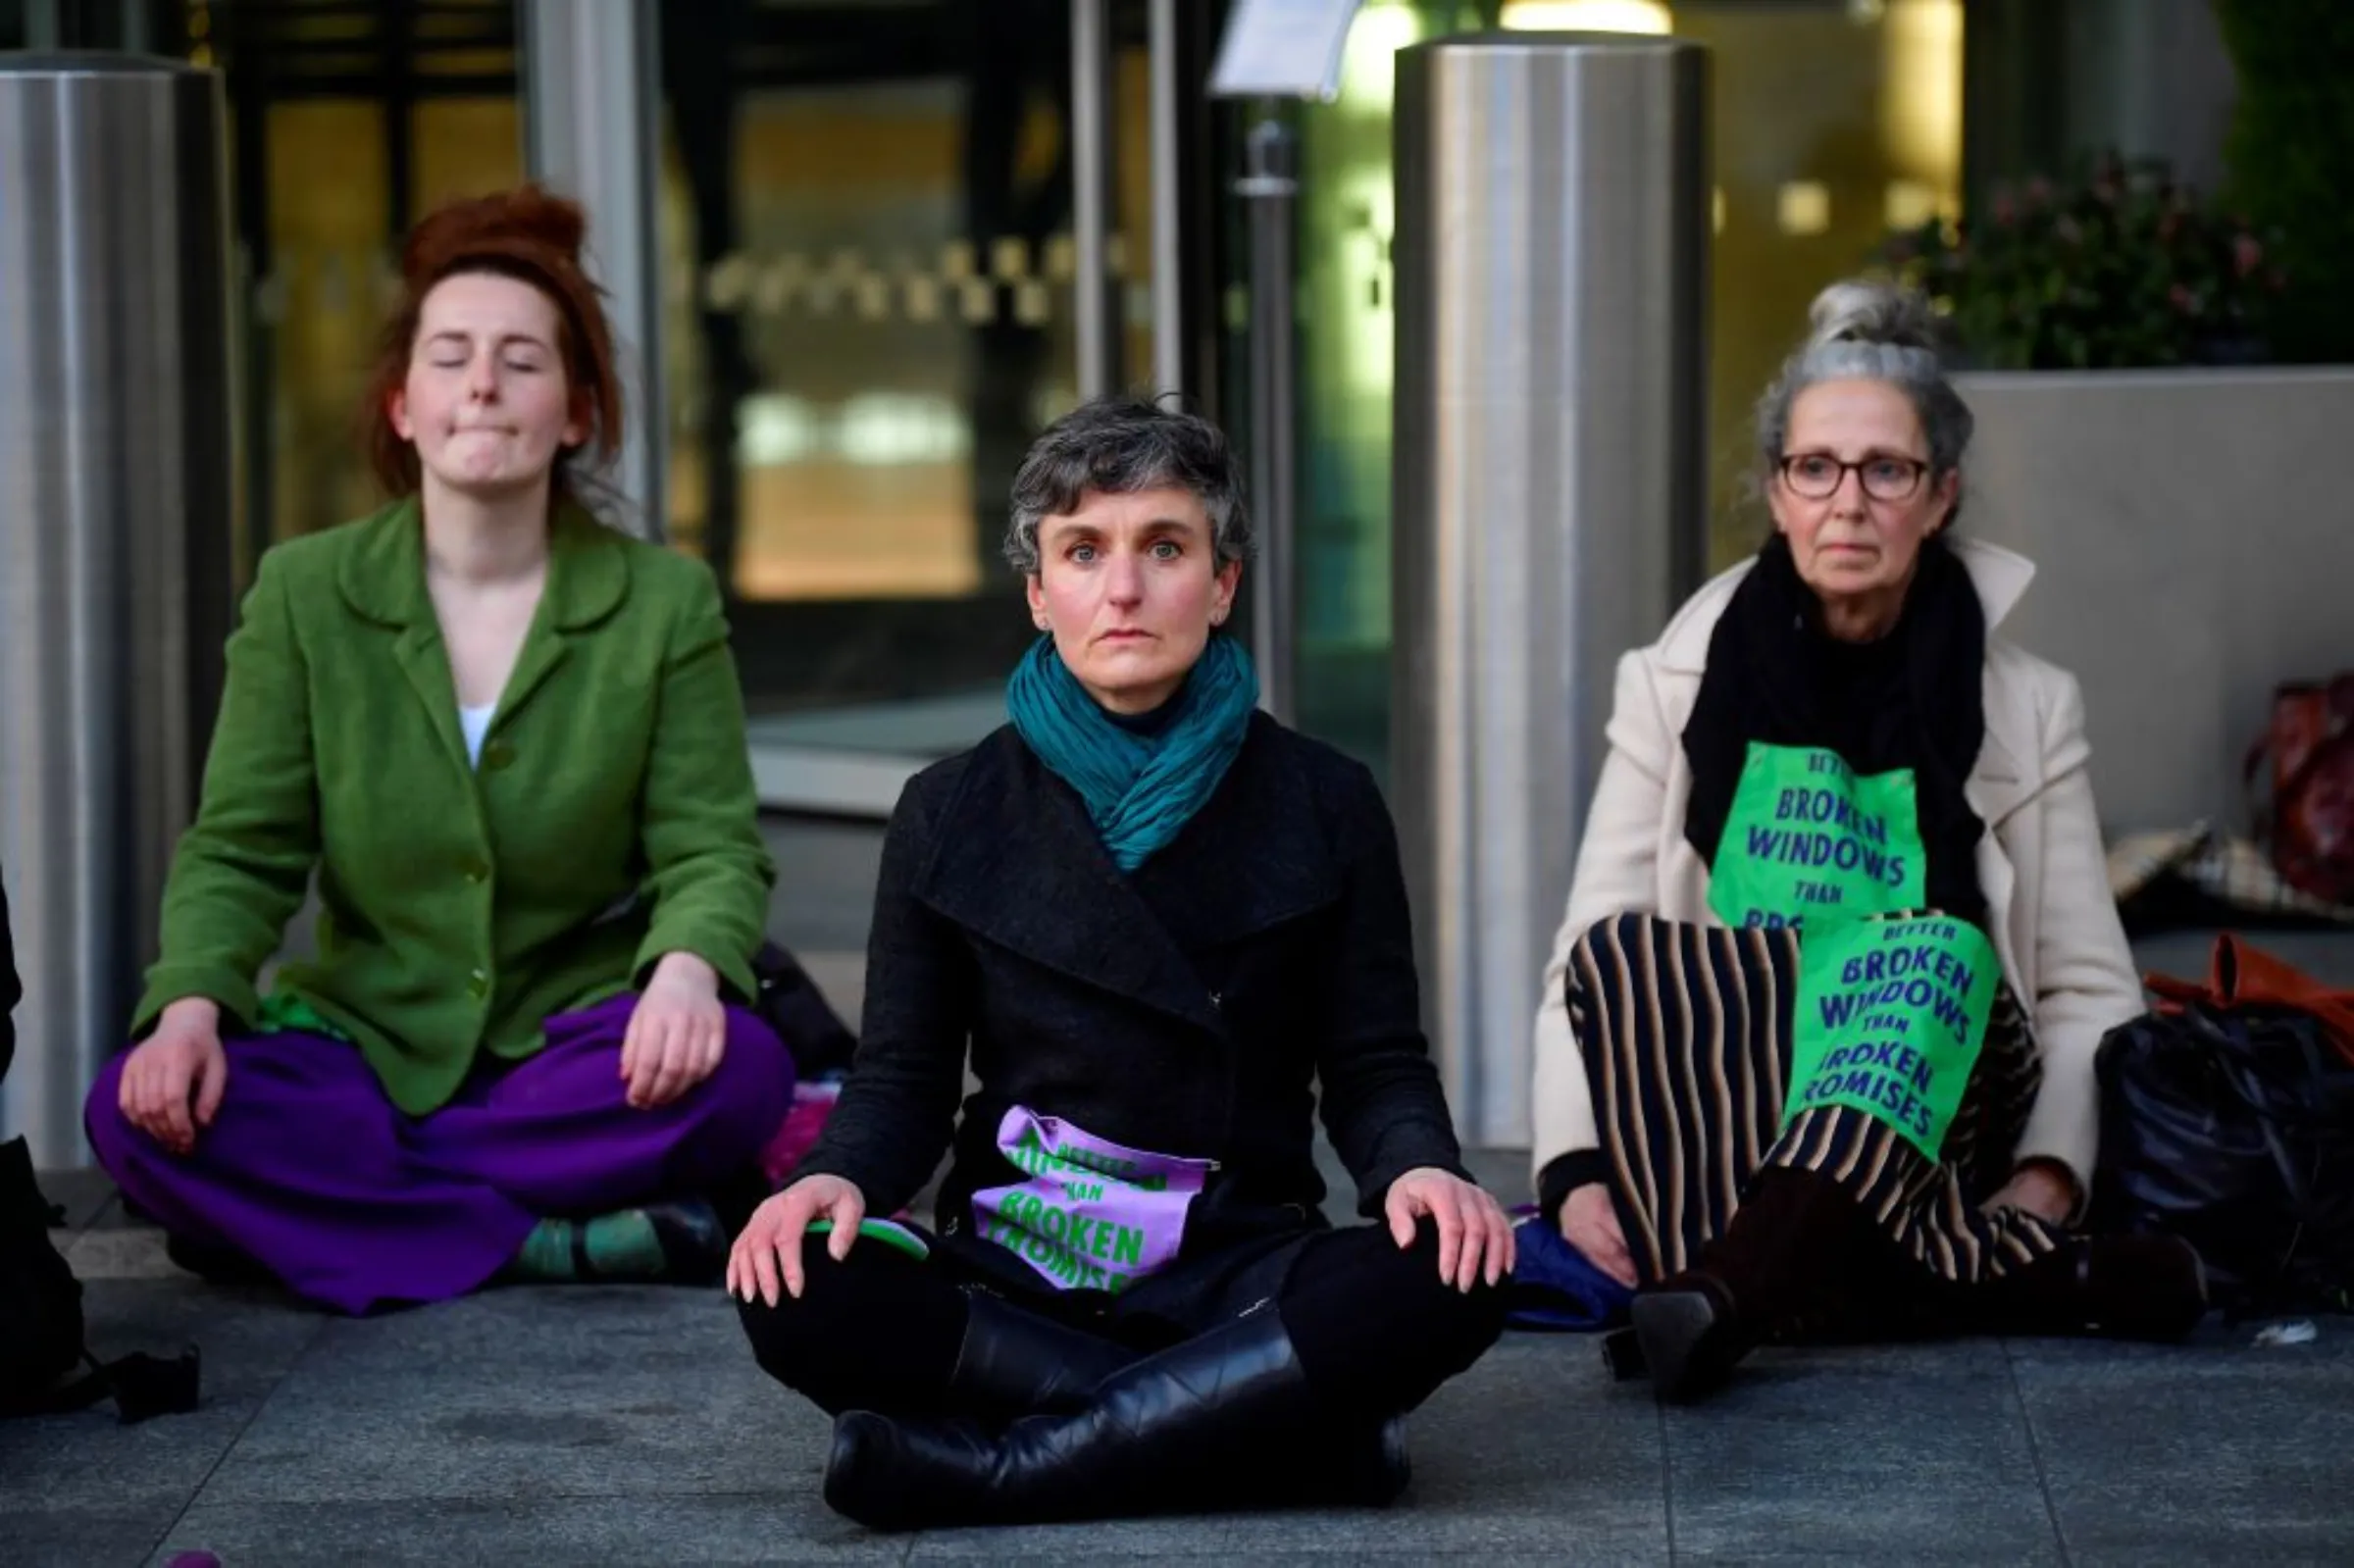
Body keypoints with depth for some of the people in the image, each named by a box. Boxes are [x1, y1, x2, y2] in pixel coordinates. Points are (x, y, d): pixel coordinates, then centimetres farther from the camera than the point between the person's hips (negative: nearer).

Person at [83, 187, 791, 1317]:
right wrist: (190, 1004, -21)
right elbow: (240, 851, 0)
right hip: (364, 1042, 1)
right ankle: (563, 1244, -29)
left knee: (737, 1068, -33)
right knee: (138, 1112, -28)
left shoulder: (665, 602, 1)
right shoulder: (305, 593, 2)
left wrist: (687, 966, -27)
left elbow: (712, 848, -2)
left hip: (574, 1043, -1)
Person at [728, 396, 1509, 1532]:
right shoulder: (951, 817, 7)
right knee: (798, 1294, -31)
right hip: (1011, 1276, 0)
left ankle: (998, 1466, -30)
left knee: (1446, 1280, -32)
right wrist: (839, 1175, -16)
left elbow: (1374, 1065, 6)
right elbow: (903, 1075, 8)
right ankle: (1260, 1419, -28)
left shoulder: (1323, 807, 6)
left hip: (1237, 1266, 0)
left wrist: (1417, 1166, -18)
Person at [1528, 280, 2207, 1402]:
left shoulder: (2027, 708, 7)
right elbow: (1585, 963, 1)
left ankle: (1733, 1283, -59)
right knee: (1623, 949, -30)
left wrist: (2049, 1175, -14)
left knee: (1936, 952, -33)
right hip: (1716, 1121, 1)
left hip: (1939, 1118, -1)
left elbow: (2091, 992, 4)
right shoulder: (1676, 685, 7)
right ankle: (2008, 1277, -39)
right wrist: (1574, 1169, -15)